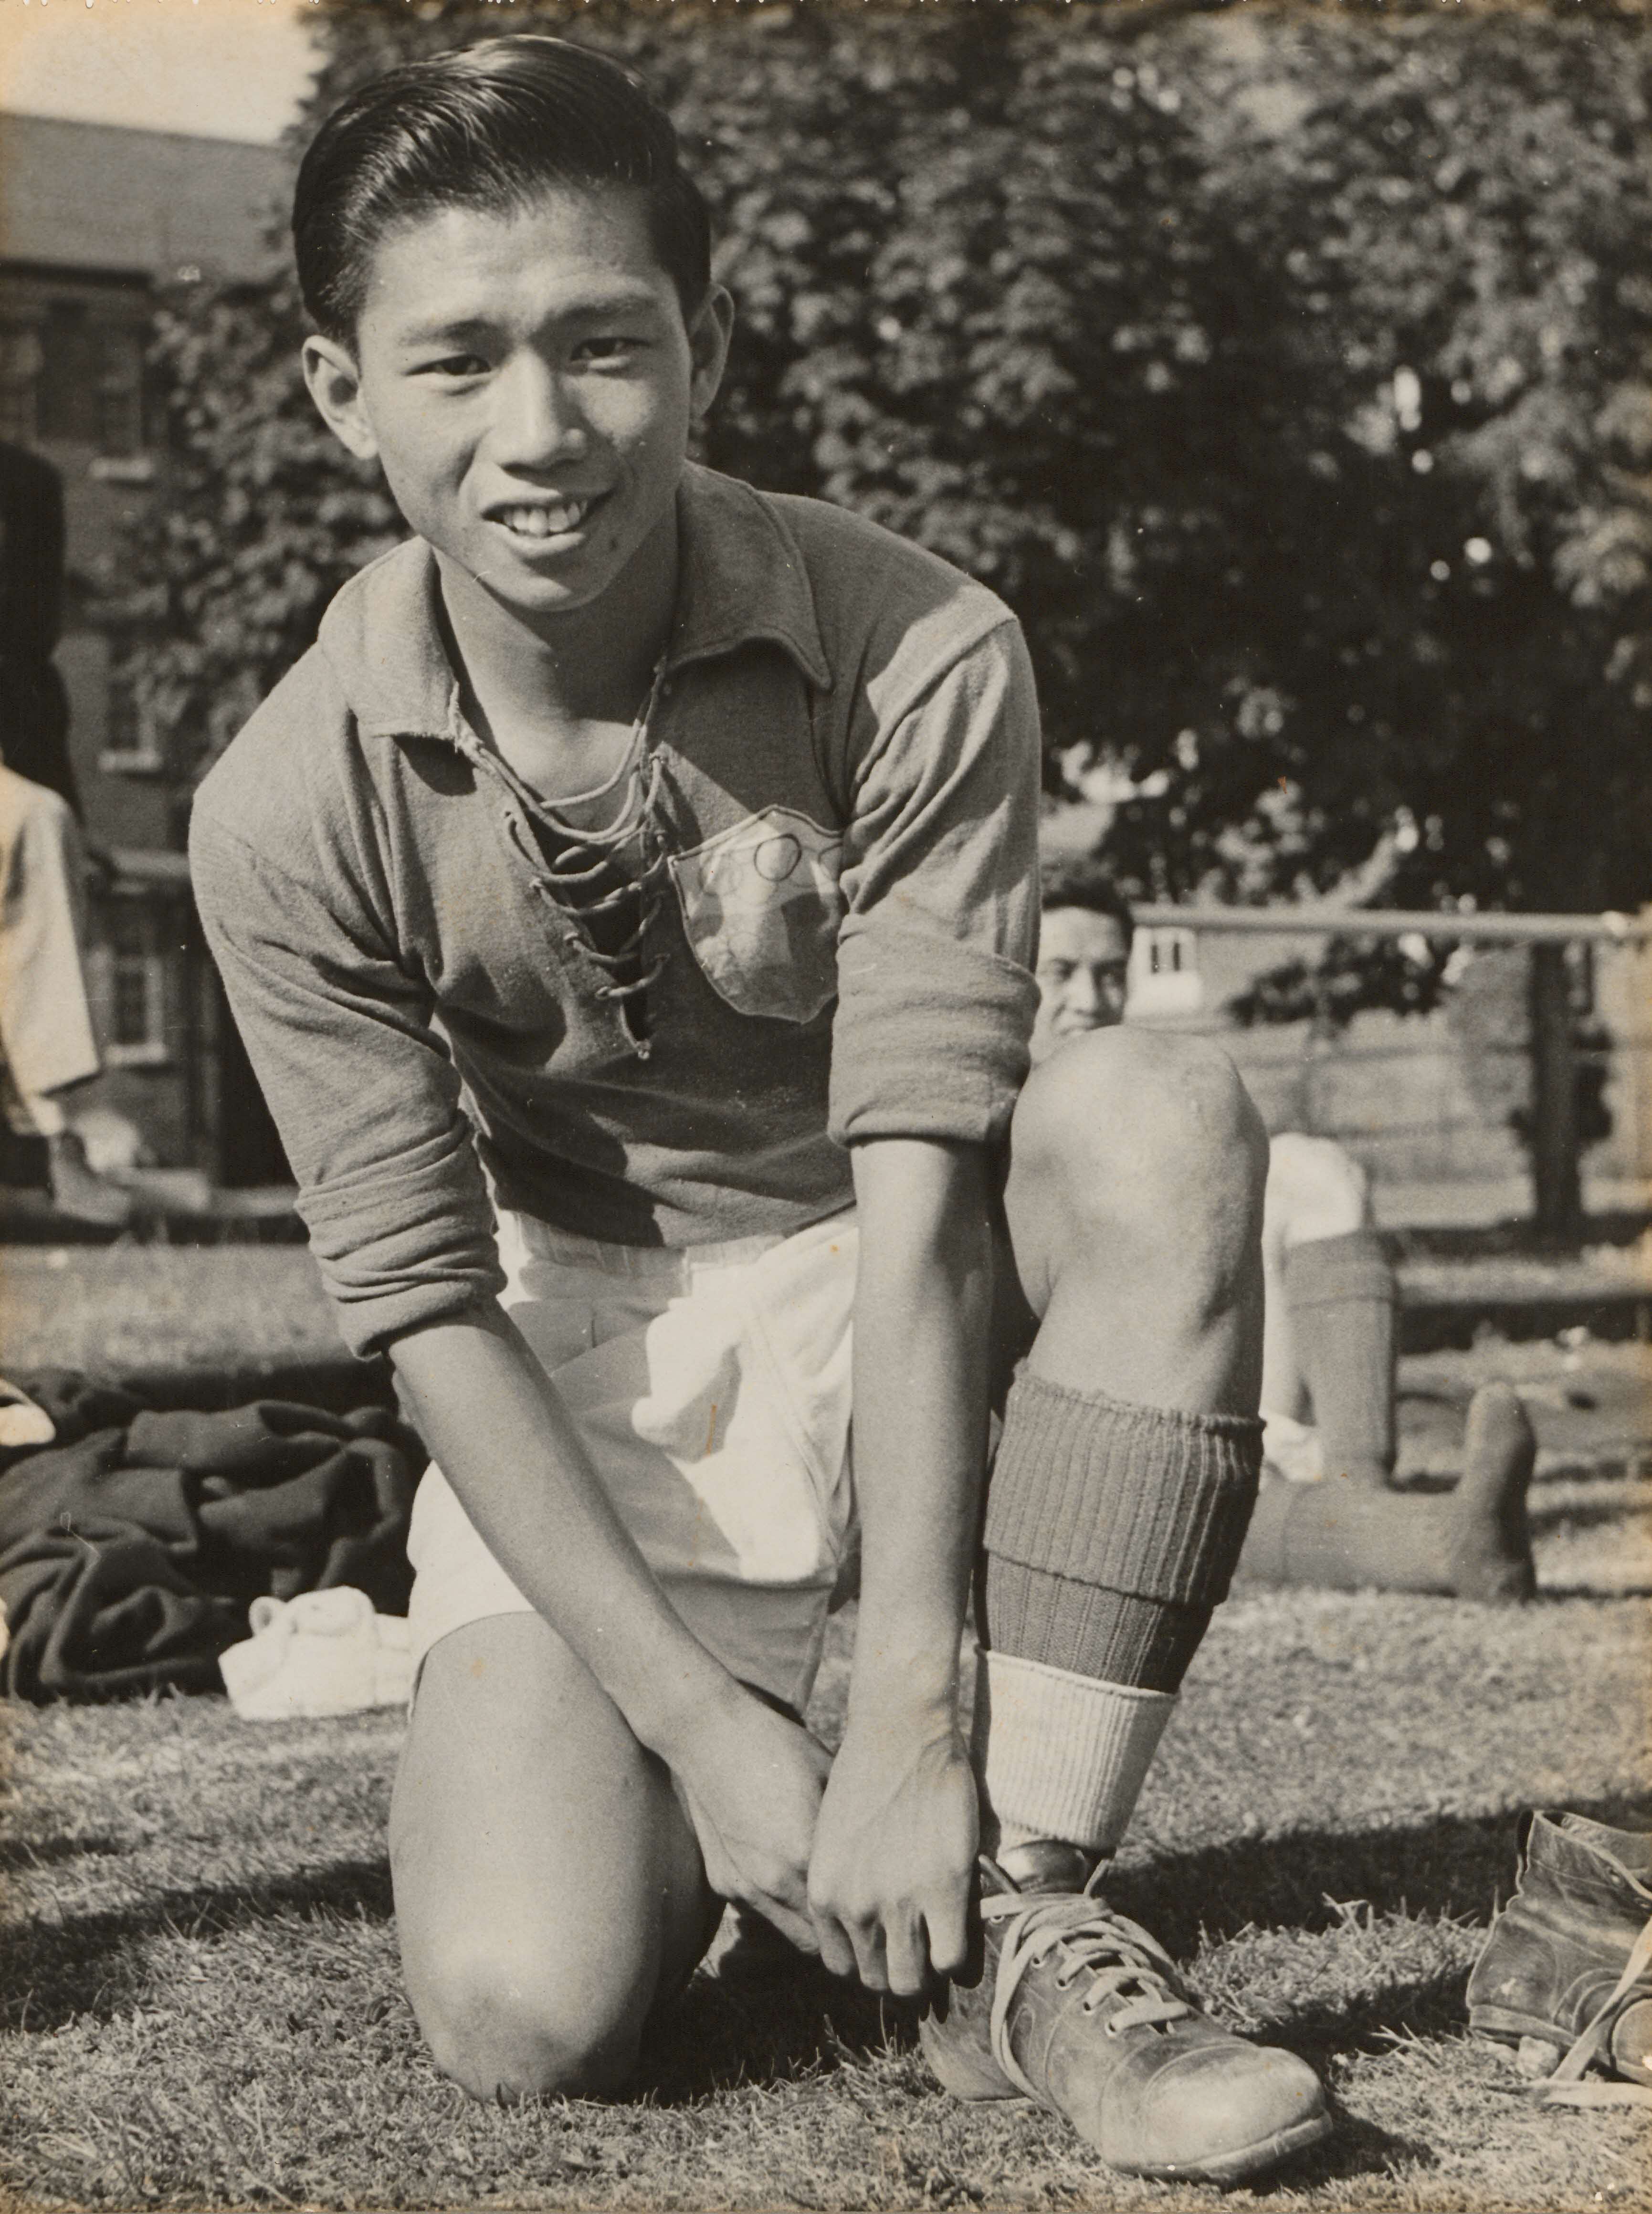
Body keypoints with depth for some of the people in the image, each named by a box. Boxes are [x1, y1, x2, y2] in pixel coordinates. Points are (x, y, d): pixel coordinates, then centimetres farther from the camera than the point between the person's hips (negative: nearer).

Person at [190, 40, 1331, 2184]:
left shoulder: (917, 658, -22)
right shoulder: (294, 812, -17)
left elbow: (917, 1182, -26)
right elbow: (429, 1307, -15)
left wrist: (910, 1719, -31)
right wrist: (709, 1723, -22)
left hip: (904, 1282, 0)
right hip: (596, 1372, 0)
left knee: (1161, 1115, -34)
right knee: (527, 2019, -20)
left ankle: (1022, 1922, -27)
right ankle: (710, 1821, 17)